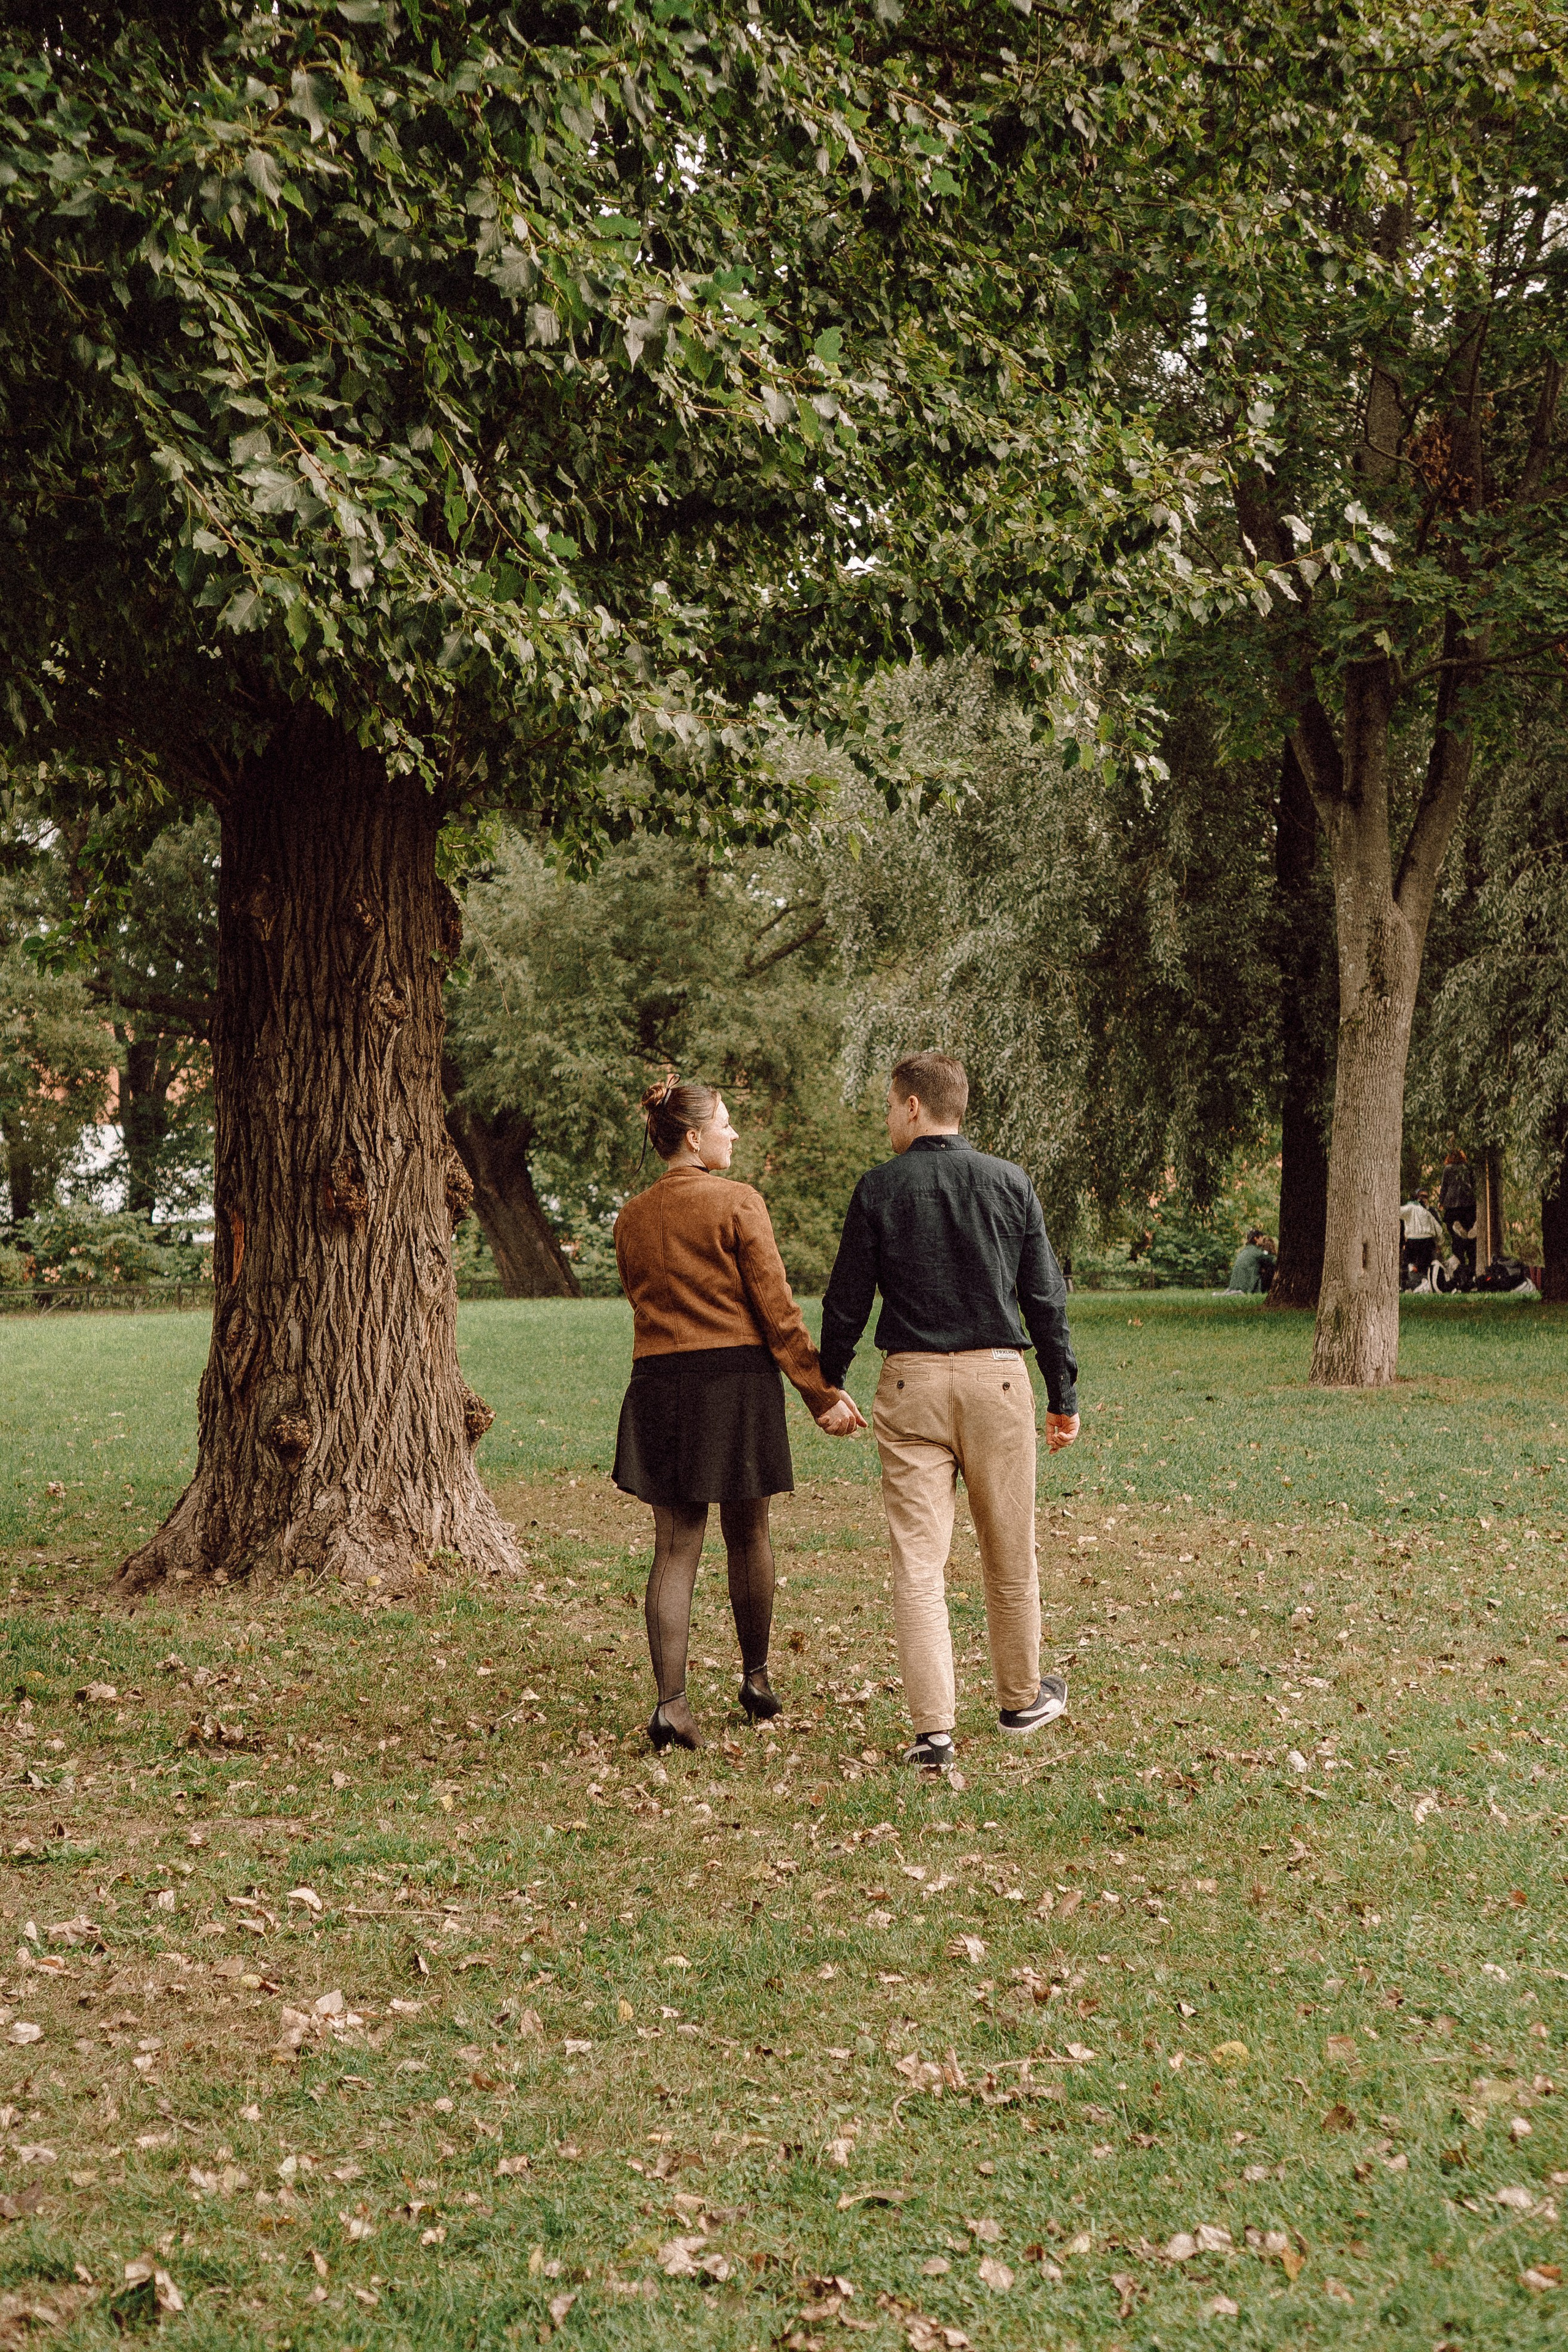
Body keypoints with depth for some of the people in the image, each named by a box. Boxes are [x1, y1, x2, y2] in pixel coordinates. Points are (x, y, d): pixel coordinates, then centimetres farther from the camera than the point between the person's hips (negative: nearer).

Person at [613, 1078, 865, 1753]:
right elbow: (777, 1309, -10)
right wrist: (822, 1393, -4)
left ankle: (671, 1700, -6)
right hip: (736, 1379, -4)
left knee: (675, 1545, 3)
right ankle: (756, 1678, 28)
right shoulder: (738, 1203, -8)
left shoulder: (632, 1218, 8)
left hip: (658, 1382, 4)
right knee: (747, 1534, 13)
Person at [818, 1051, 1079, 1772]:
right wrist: (1063, 1395, 12)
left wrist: (827, 1386, 15)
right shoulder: (1010, 1184, 3)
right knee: (1009, 1554, 14)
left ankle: (933, 1727, -4)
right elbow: (1045, 1297, 4)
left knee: (917, 1561, 0)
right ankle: (1021, 1698, 30)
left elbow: (845, 1303, 1)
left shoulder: (879, 1190, -2)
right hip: (997, 1376, 1)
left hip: (911, 1385, -1)